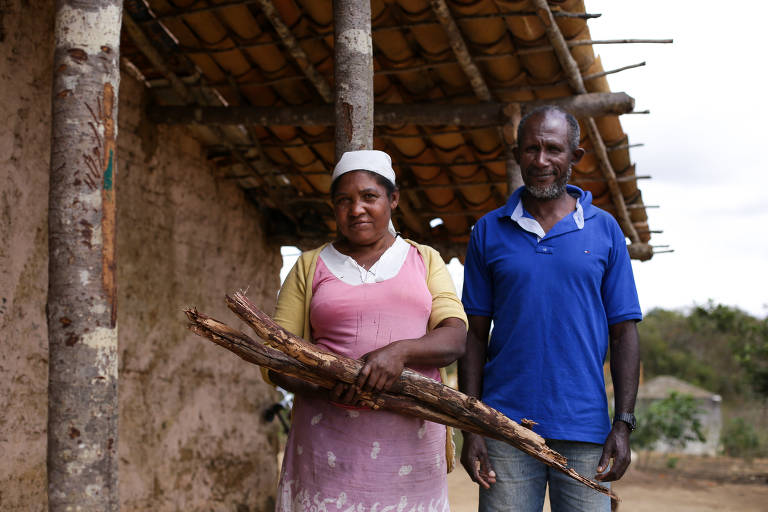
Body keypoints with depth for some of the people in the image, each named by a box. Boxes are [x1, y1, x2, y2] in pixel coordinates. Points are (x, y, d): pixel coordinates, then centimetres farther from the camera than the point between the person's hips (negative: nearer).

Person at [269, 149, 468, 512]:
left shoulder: (424, 260, 13)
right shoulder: (311, 267, 12)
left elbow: (455, 337, 0)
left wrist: (400, 351, -20)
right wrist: (322, 385, -14)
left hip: (411, 435, 1)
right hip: (331, 436, 0)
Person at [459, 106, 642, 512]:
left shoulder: (605, 230, 6)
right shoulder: (488, 231, 6)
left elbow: (623, 332, 5)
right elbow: (475, 334, 6)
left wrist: (623, 425, -3)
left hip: (585, 429, 0)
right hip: (506, 425, 0)